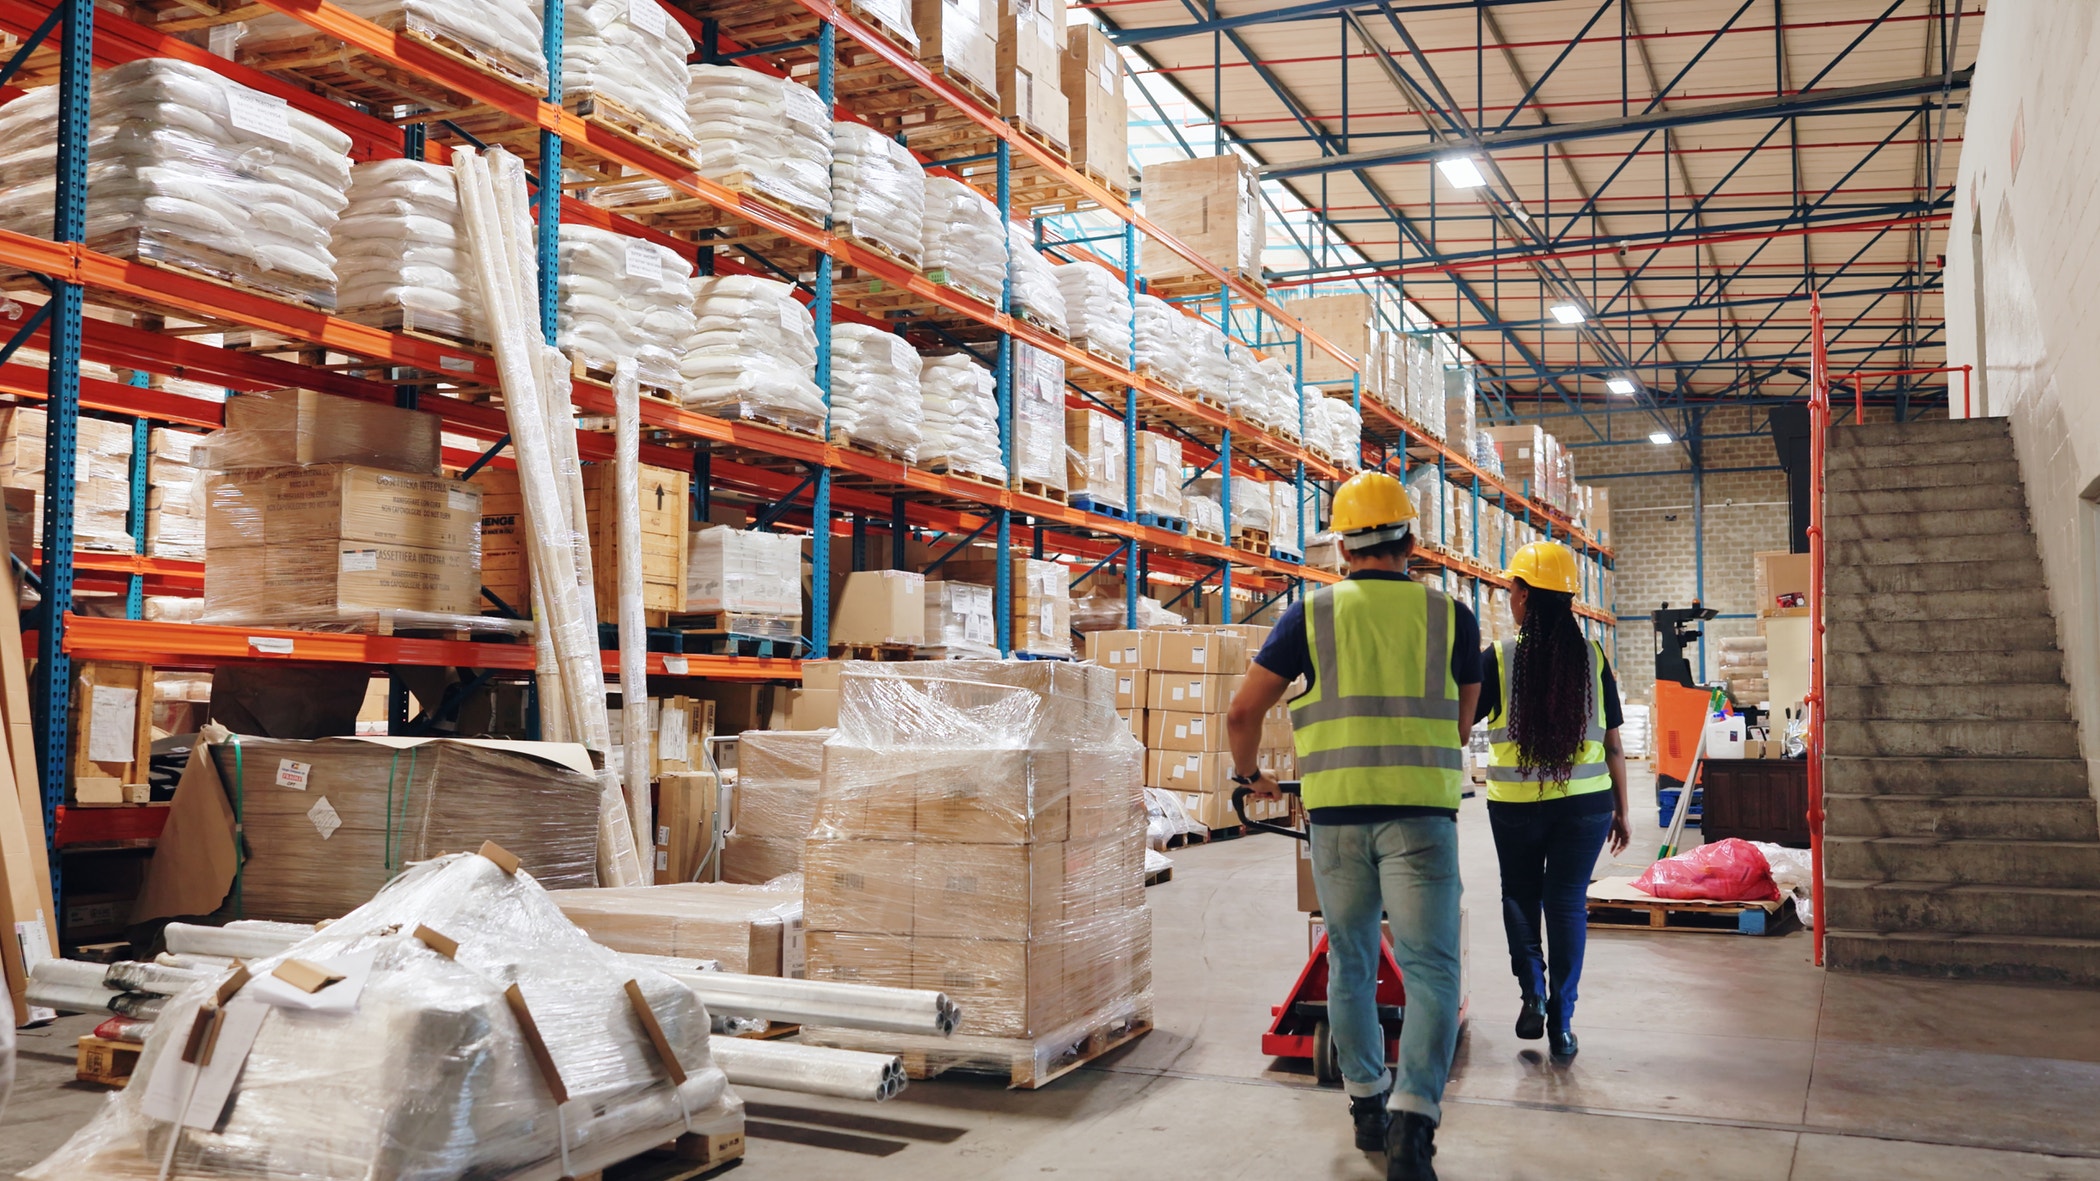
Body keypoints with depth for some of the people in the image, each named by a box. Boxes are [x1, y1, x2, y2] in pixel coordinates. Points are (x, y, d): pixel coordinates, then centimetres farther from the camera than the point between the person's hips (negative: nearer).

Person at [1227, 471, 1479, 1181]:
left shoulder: (1311, 615, 3)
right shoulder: (1450, 616, 5)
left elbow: (1243, 711, 4)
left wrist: (1250, 775, 22)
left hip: (1336, 814, 1)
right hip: (1421, 811, -1)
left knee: (1350, 963, 16)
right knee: (1429, 966, 0)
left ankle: (1367, 1103, 25)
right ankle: (1412, 1120, -15)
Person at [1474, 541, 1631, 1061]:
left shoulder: (1498, 659, -9)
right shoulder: (1592, 657, -1)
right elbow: (1613, 744, 2)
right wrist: (1622, 811, 11)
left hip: (1516, 802, -1)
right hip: (1585, 802, 2)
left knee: (1520, 894, 20)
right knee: (1568, 902, 9)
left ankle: (1532, 989, 7)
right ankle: (1561, 1022, 9)